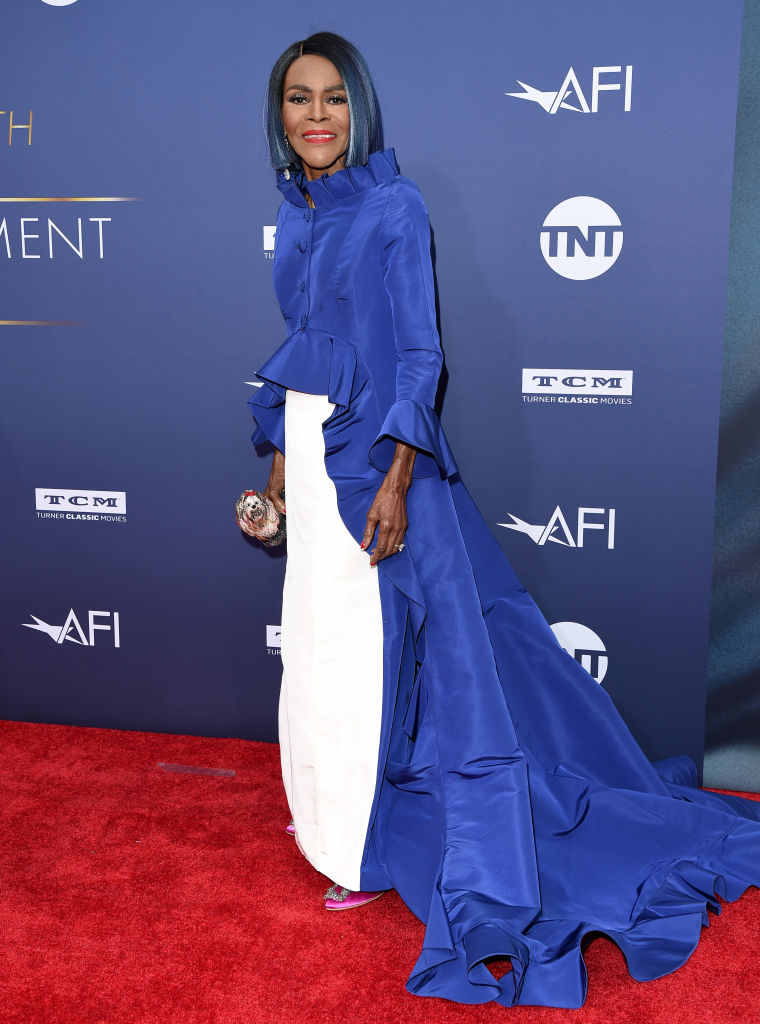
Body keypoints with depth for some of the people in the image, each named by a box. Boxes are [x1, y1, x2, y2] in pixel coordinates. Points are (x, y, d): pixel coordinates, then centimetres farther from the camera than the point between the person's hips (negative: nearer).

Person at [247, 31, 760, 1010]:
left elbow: (420, 355, -15)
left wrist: (397, 480, -21)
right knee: (317, 629, 17)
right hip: (309, 443, 8)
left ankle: (374, 840, 18)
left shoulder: (393, 208, -12)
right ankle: (329, 801, 36)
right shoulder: (296, 212, 10)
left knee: (369, 639, 1)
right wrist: (280, 455, 17)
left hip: (371, 454, -8)